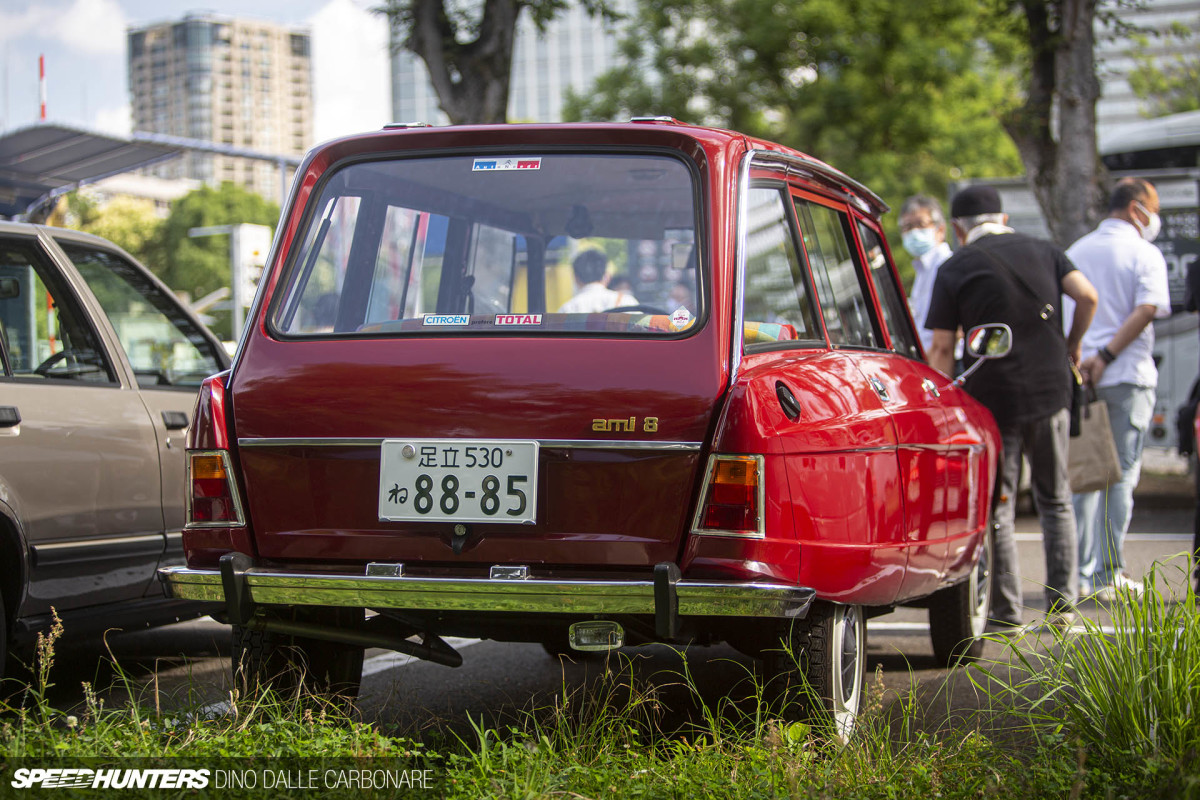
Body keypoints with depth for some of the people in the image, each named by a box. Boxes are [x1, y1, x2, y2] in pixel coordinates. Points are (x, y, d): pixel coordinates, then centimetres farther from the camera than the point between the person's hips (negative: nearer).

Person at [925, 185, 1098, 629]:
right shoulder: (1042, 251, 9)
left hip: (993, 396, -3)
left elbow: (942, 348, -5)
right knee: (1055, 500, 15)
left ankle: (1005, 610, 6)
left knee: (996, 507, 5)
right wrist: (1072, 343, 12)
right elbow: (1087, 296, -5)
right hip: (1051, 389, 3)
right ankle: (1062, 603, 10)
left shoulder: (955, 268, 0)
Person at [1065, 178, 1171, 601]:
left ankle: (1081, 573, 8)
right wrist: (1105, 357, -18)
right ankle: (1109, 575, -1)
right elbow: (1146, 310, -17)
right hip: (1128, 376, -5)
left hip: (1080, 378, 5)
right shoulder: (1145, 254, -5)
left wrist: (1077, 357, 12)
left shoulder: (1077, 251, 12)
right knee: (1120, 476, 0)